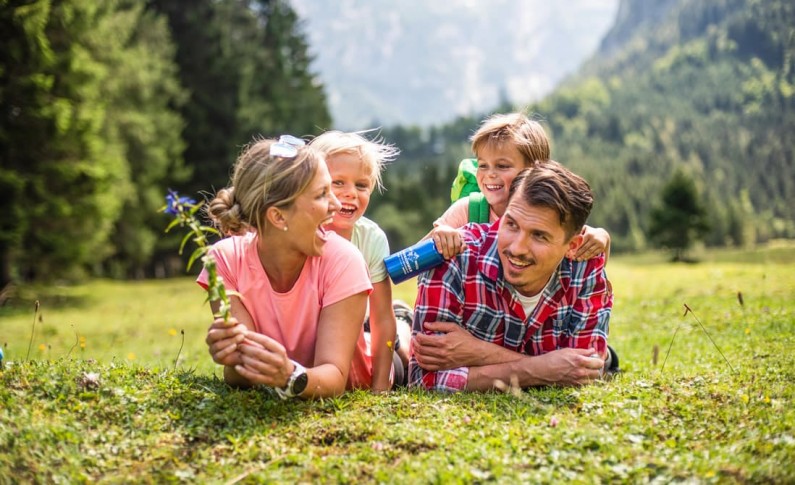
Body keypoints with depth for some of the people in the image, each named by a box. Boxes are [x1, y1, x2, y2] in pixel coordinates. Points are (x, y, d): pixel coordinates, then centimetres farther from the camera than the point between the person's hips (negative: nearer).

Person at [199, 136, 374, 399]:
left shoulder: (342, 260, -25)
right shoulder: (226, 259, -21)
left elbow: (335, 375, -29)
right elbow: (243, 375, -23)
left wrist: (290, 377, -49)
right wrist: (235, 361, -45)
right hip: (269, 396, 2)